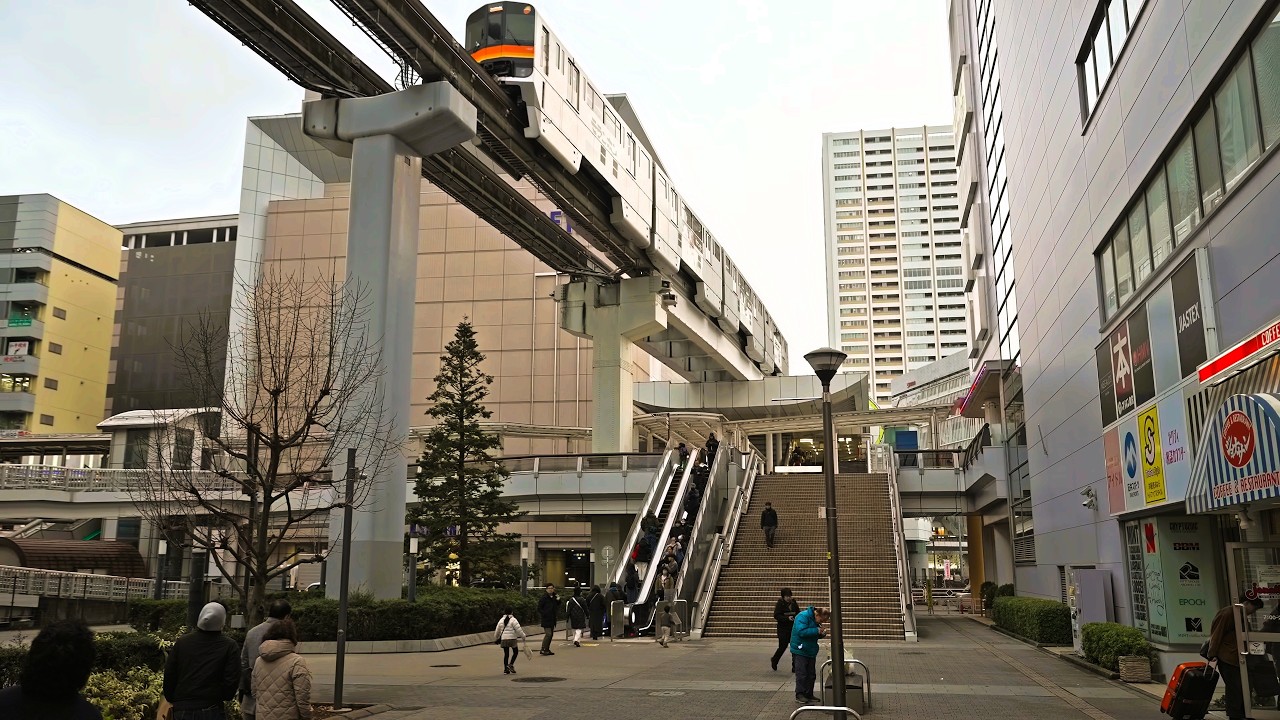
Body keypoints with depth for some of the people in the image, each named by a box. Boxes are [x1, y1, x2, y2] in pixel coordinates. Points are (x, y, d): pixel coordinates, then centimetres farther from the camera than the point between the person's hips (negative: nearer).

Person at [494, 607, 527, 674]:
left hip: (503, 639, 5)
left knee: (506, 654, 10)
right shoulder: (513, 620, -6)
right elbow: (518, 629, -11)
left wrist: (496, 639, 29)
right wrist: (523, 636, -2)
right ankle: (510, 664, -7)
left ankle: (506, 669, 9)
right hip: (512, 639, -5)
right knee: (515, 652, 10)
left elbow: (497, 631, 16)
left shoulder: (501, 620, 10)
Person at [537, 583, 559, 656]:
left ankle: (547, 649, 18)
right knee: (548, 634, -14)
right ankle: (543, 649, -10)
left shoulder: (554, 598, 10)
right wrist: (544, 614, -17)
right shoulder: (543, 598, -9)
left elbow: (557, 607, 18)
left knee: (551, 634, 11)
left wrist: (558, 600, 2)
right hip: (546, 620, -8)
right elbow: (539, 608, -10)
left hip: (552, 619, 8)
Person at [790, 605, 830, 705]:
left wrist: (822, 633, -8)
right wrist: (817, 630, -29)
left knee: (811, 674, 11)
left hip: (811, 651, 8)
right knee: (801, 674, -5)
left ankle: (809, 695, 20)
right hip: (800, 651, -8)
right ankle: (799, 695, 4)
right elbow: (801, 632, -30)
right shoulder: (803, 616, -20)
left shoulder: (816, 619, 6)